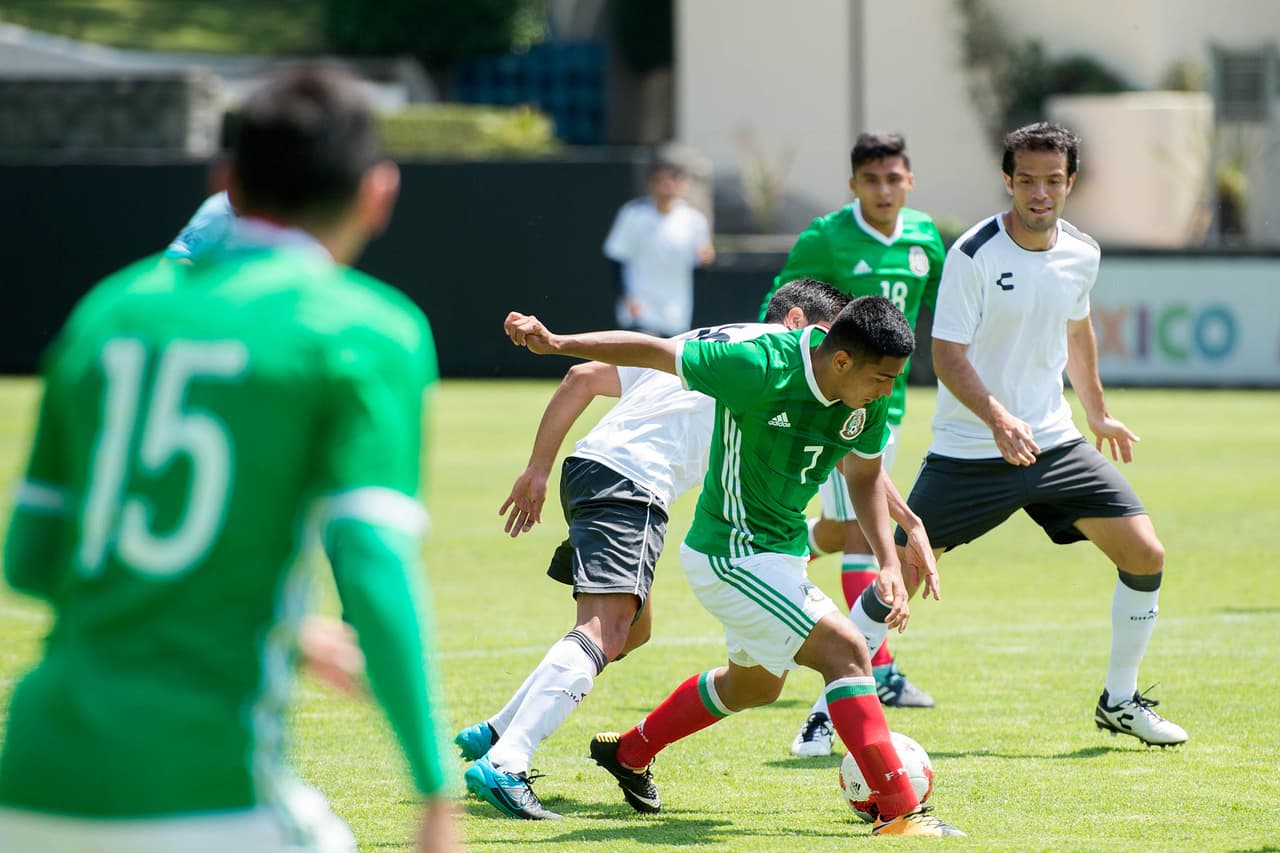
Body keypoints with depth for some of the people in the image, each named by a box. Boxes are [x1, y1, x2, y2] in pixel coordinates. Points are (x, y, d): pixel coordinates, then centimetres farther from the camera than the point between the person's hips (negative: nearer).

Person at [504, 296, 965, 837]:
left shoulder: (867, 399, -7)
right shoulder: (762, 368, -28)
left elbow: (866, 476, 9)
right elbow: (654, 352, -20)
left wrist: (889, 563, -2)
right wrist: (555, 343, -24)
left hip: (780, 552, 9)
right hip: (732, 554, -9)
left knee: (754, 685, 28)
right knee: (844, 650, -20)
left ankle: (629, 752, 49)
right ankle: (899, 812, -18)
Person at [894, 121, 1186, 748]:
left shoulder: (1082, 254, 2)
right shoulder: (973, 254, -16)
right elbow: (948, 356, -17)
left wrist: (1098, 413, 28)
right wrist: (998, 419, -32)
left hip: (1054, 443, 5)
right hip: (967, 452, -5)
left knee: (1145, 555, -3)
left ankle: (1119, 702, 14)